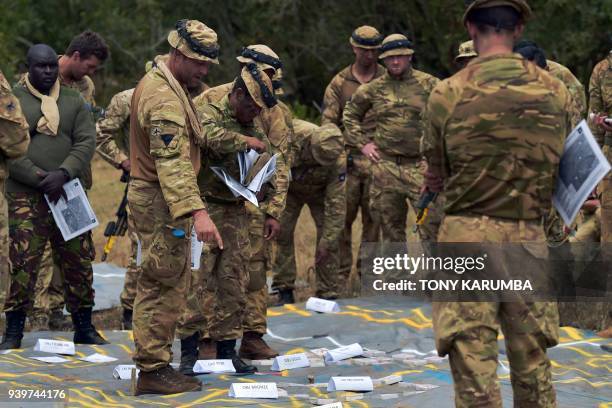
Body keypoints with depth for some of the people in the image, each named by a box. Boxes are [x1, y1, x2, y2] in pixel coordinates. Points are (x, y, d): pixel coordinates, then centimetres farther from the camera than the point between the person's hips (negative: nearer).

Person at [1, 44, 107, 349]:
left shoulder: (74, 102, 12)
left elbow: (86, 143, 2)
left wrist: (63, 173, -15)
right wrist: (40, 178, -16)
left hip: (68, 194, 3)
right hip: (25, 197, -3)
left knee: (79, 261, 6)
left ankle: (84, 327, 18)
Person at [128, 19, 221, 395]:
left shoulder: (157, 82, 13)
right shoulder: (166, 98, -21)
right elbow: (172, 162, -32)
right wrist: (197, 211, -41)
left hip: (154, 196, 10)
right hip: (161, 201, -10)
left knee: (165, 285, 14)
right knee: (163, 286, -7)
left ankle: (154, 364, 19)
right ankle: (153, 370, -4)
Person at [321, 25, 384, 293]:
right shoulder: (339, 83, 6)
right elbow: (328, 122, 4)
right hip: (349, 158, -1)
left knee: (373, 219, 4)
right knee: (344, 219, -1)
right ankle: (341, 275, 6)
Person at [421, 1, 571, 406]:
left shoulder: (448, 94, -7)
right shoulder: (556, 92, 0)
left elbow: (436, 178, 2)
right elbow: (557, 171, 9)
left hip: (468, 235, -3)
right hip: (529, 236, 3)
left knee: (473, 360, -1)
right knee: (533, 362, 13)